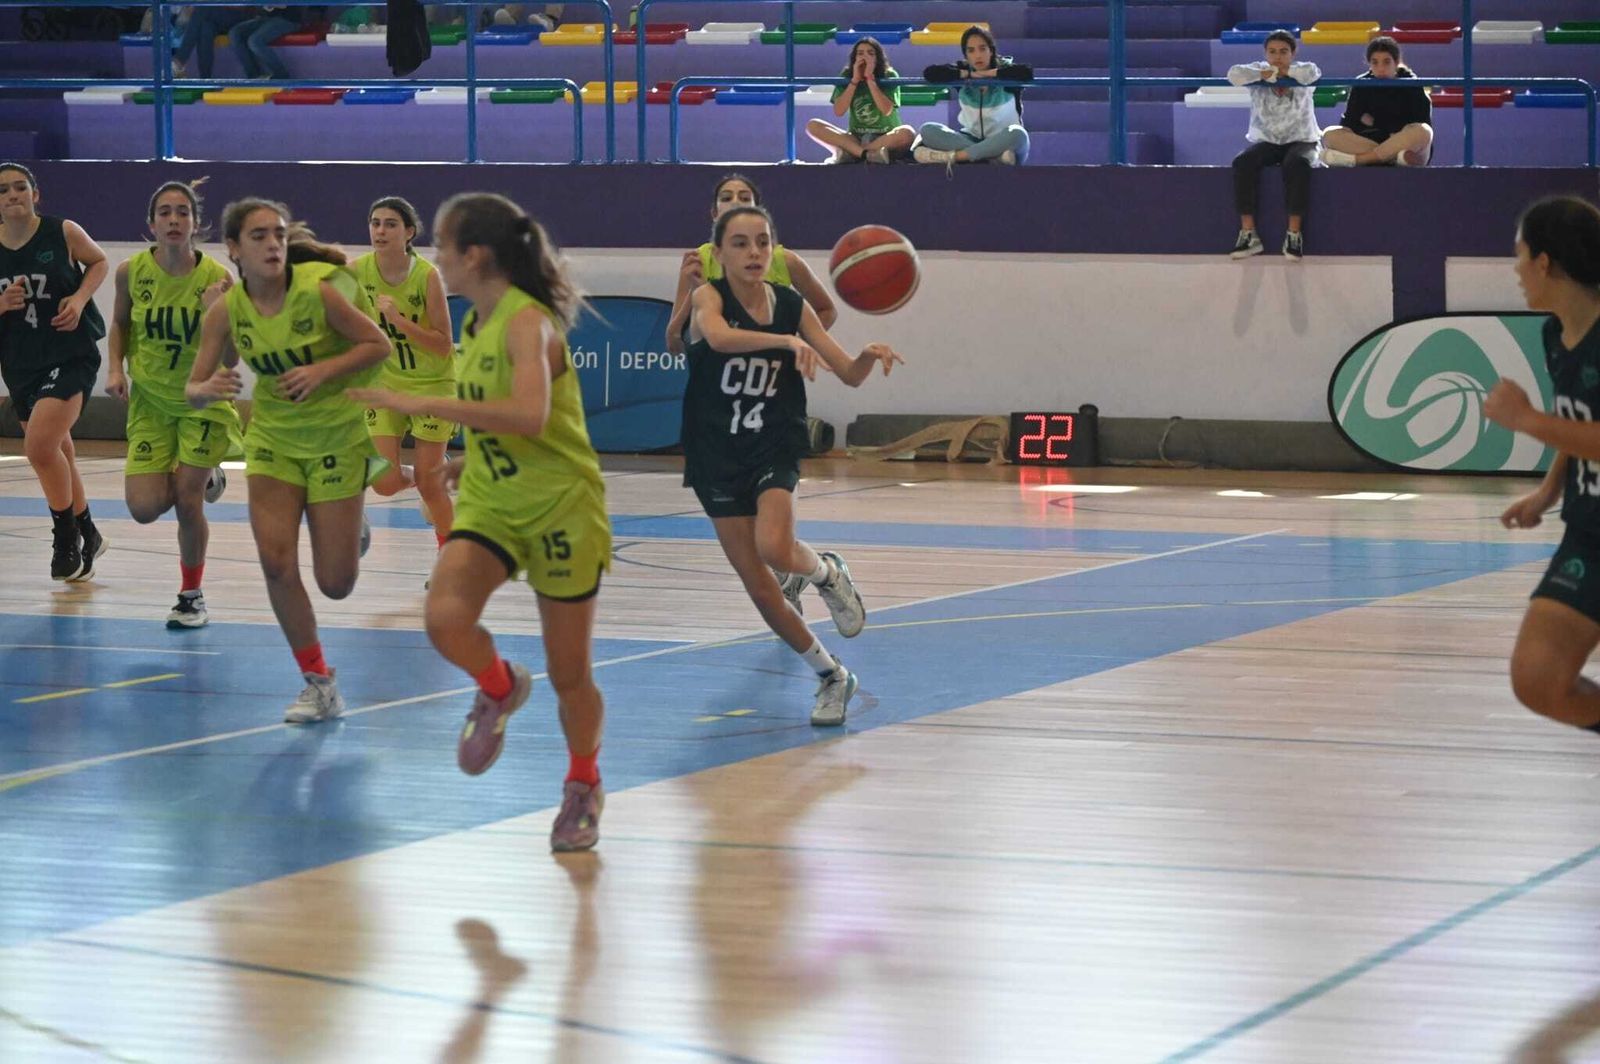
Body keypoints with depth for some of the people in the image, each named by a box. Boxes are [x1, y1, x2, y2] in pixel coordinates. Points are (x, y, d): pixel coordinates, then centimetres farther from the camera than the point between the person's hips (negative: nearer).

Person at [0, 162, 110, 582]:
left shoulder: (63, 232, -9)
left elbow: (99, 262, 8)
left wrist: (80, 298, -8)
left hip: (70, 355, -5)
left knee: (39, 446, -20)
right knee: (57, 454, 16)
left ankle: (67, 537, -1)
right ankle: (86, 536, 36)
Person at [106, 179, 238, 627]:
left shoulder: (216, 277, -17)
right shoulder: (132, 272, -10)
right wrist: (116, 368, -6)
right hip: (150, 400, 2)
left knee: (187, 502, -5)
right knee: (144, 507, -8)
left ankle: (191, 596, 18)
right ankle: (204, 479, 27)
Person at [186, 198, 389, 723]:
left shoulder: (318, 290, -20)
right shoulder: (226, 311, -10)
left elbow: (378, 345, -12)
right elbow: (195, 389, -6)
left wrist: (322, 371, -26)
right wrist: (208, 388, -30)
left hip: (336, 438, -3)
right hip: (272, 439, 3)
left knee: (335, 584, -1)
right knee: (276, 563, -12)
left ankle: (349, 535, 37)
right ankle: (319, 683, 4)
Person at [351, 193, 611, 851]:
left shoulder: (527, 322, -18)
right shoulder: (474, 326, 7)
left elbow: (529, 415, -35)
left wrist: (423, 404, -34)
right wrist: (473, 459, 13)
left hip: (560, 510, -6)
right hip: (490, 504, 6)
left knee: (569, 674, 5)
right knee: (445, 618, -22)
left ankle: (583, 786, 30)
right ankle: (499, 690, 9)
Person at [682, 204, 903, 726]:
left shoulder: (792, 305, -1)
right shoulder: (708, 297, -10)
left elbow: (849, 374, 0)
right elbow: (718, 335, -35)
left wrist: (869, 355, -23)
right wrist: (786, 341, -50)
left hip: (775, 448, 0)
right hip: (717, 456, 0)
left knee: (774, 549, -29)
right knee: (759, 588, 1)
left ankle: (828, 573, 6)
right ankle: (831, 676, 19)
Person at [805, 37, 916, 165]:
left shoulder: (889, 76, -4)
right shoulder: (846, 76, 2)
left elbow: (887, 110, -18)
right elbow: (838, 112, -9)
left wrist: (870, 79, -19)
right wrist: (855, 80, -14)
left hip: (886, 138, -2)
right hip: (856, 138, 2)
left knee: (907, 133, -37)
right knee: (813, 126, -20)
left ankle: (849, 153, -31)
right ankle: (866, 153, -35)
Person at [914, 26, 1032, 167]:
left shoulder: (1004, 68, -5)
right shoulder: (962, 69, 1)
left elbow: (1027, 72, -27)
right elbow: (929, 73, -14)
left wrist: (988, 74, -19)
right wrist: (970, 75, -15)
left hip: (1003, 142, -3)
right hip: (972, 138, 3)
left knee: (1017, 133, -38)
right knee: (928, 130, -20)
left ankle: (953, 156, -35)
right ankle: (995, 156, -35)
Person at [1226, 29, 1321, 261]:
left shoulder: (1300, 76, -1)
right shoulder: (1258, 73, 2)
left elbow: (1312, 72, -26)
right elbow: (1234, 74, -19)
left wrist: (1283, 72, -15)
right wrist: (1266, 74, -20)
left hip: (1300, 140, -2)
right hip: (1266, 141, 2)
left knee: (1297, 164, -36)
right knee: (1242, 163, -29)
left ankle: (1294, 233, -32)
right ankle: (1248, 232, -27)